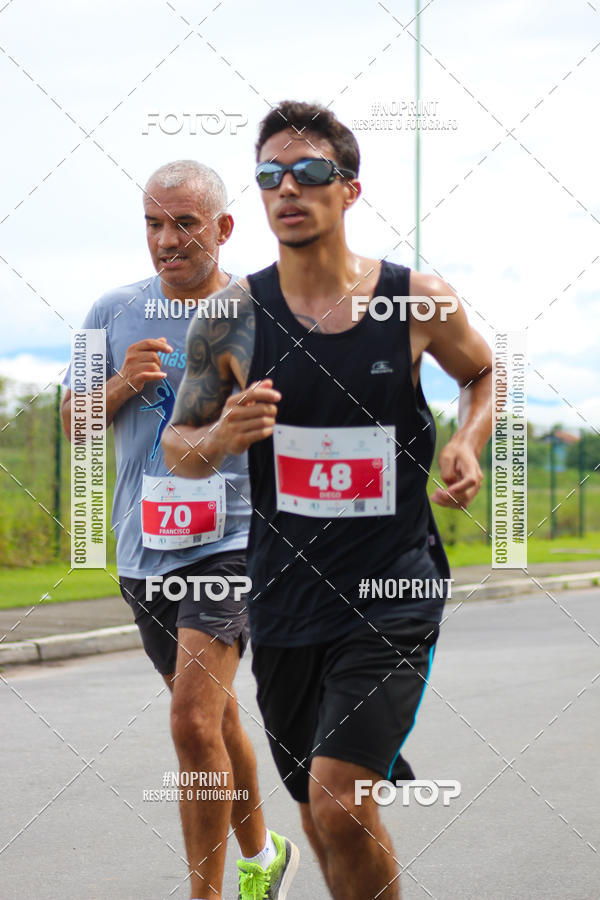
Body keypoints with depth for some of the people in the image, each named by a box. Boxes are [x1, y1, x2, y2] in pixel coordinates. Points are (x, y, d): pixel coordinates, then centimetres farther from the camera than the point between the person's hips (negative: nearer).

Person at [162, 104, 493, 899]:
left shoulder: (420, 302, -5)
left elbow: (483, 373, 16)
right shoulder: (232, 316, -4)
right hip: (285, 593, 3)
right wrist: (222, 438, -18)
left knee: (339, 804, -18)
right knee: (320, 815, 15)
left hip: (394, 591, -3)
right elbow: (176, 447, 4)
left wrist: (469, 443, -4)